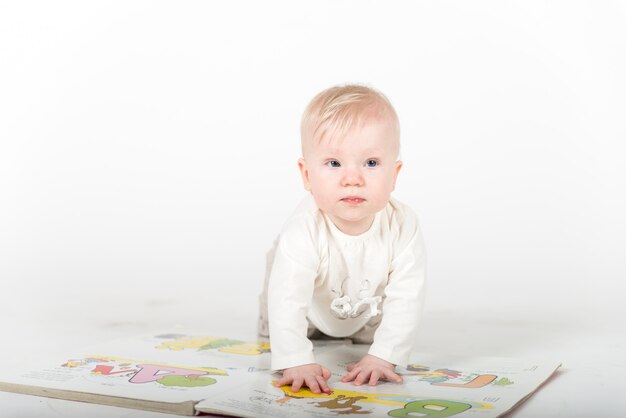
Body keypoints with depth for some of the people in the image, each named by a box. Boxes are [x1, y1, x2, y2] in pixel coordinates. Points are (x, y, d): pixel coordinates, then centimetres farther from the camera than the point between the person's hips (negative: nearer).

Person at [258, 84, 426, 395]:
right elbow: (287, 300, -49)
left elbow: (405, 300, -34)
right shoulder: (303, 232, -45)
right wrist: (296, 362, -57)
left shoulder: (403, 227, -37)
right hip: (309, 310, -1)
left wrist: (382, 357, -40)